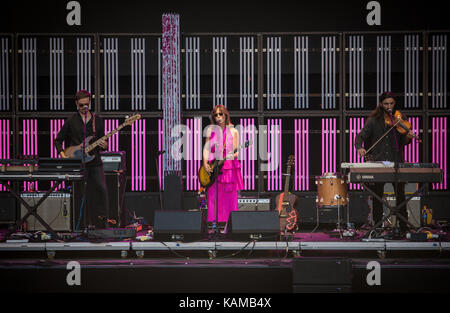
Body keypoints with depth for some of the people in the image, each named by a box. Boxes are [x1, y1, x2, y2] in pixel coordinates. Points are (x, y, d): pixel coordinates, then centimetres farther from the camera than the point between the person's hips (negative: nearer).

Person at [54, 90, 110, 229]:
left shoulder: (97, 120, 10)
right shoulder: (71, 121, 3)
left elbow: (102, 140, 15)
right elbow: (58, 140, 8)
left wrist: (104, 145, -8)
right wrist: (63, 155, -7)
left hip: (95, 162, 1)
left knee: (102, 190, -8)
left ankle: (102, 225, 1)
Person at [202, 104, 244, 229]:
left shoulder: (233, 131, 6)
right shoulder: (211, 129, 8)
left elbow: (235, 150, 5)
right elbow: (206, 147, 8)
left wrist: (235, 153, -18)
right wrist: (205, 163, -5)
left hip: (229, 166, 0)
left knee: (229, 197, 0)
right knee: (213, 196, -1)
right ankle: (213, 221, 6)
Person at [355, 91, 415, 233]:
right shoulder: (373, 120, 6)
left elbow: (402, 143, 6)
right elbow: (361, 136, -1)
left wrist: (408, 137, -17)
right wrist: (359, 147, -22)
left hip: (397, 162, 0)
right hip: (378, 163, 0)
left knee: (400, 195, -3)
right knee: (377, 196, 5)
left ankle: (403, 227, 3)